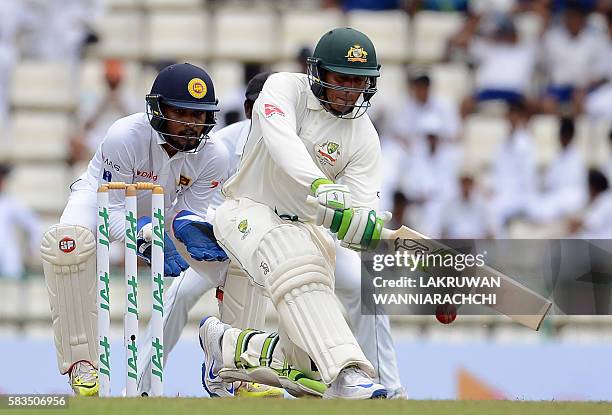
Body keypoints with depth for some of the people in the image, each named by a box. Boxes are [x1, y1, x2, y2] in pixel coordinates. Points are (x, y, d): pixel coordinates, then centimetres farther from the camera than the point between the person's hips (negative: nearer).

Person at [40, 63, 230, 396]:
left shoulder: (212, 156, -22)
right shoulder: (125, 137, -35)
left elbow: (188, 212, -14)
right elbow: (112, 210, -31)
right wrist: (149, 240, -48)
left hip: (163, 210, 4)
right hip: (103, 199, -4)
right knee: (68, 243, -37)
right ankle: (81, 362, -25)